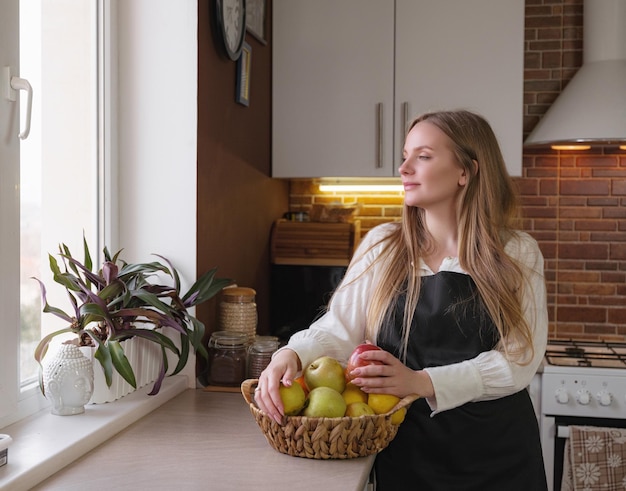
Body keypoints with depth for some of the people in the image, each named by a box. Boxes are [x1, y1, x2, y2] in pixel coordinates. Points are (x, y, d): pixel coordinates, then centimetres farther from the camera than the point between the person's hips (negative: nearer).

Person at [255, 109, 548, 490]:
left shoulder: (518, 255, -4)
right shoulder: (382, 247, 1)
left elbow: (519, 358, -12)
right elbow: (338, 329, -4)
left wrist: (423, 383, -25)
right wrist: (291, 354, -25)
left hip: (498, 457, -1)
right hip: (407, 451, 1)